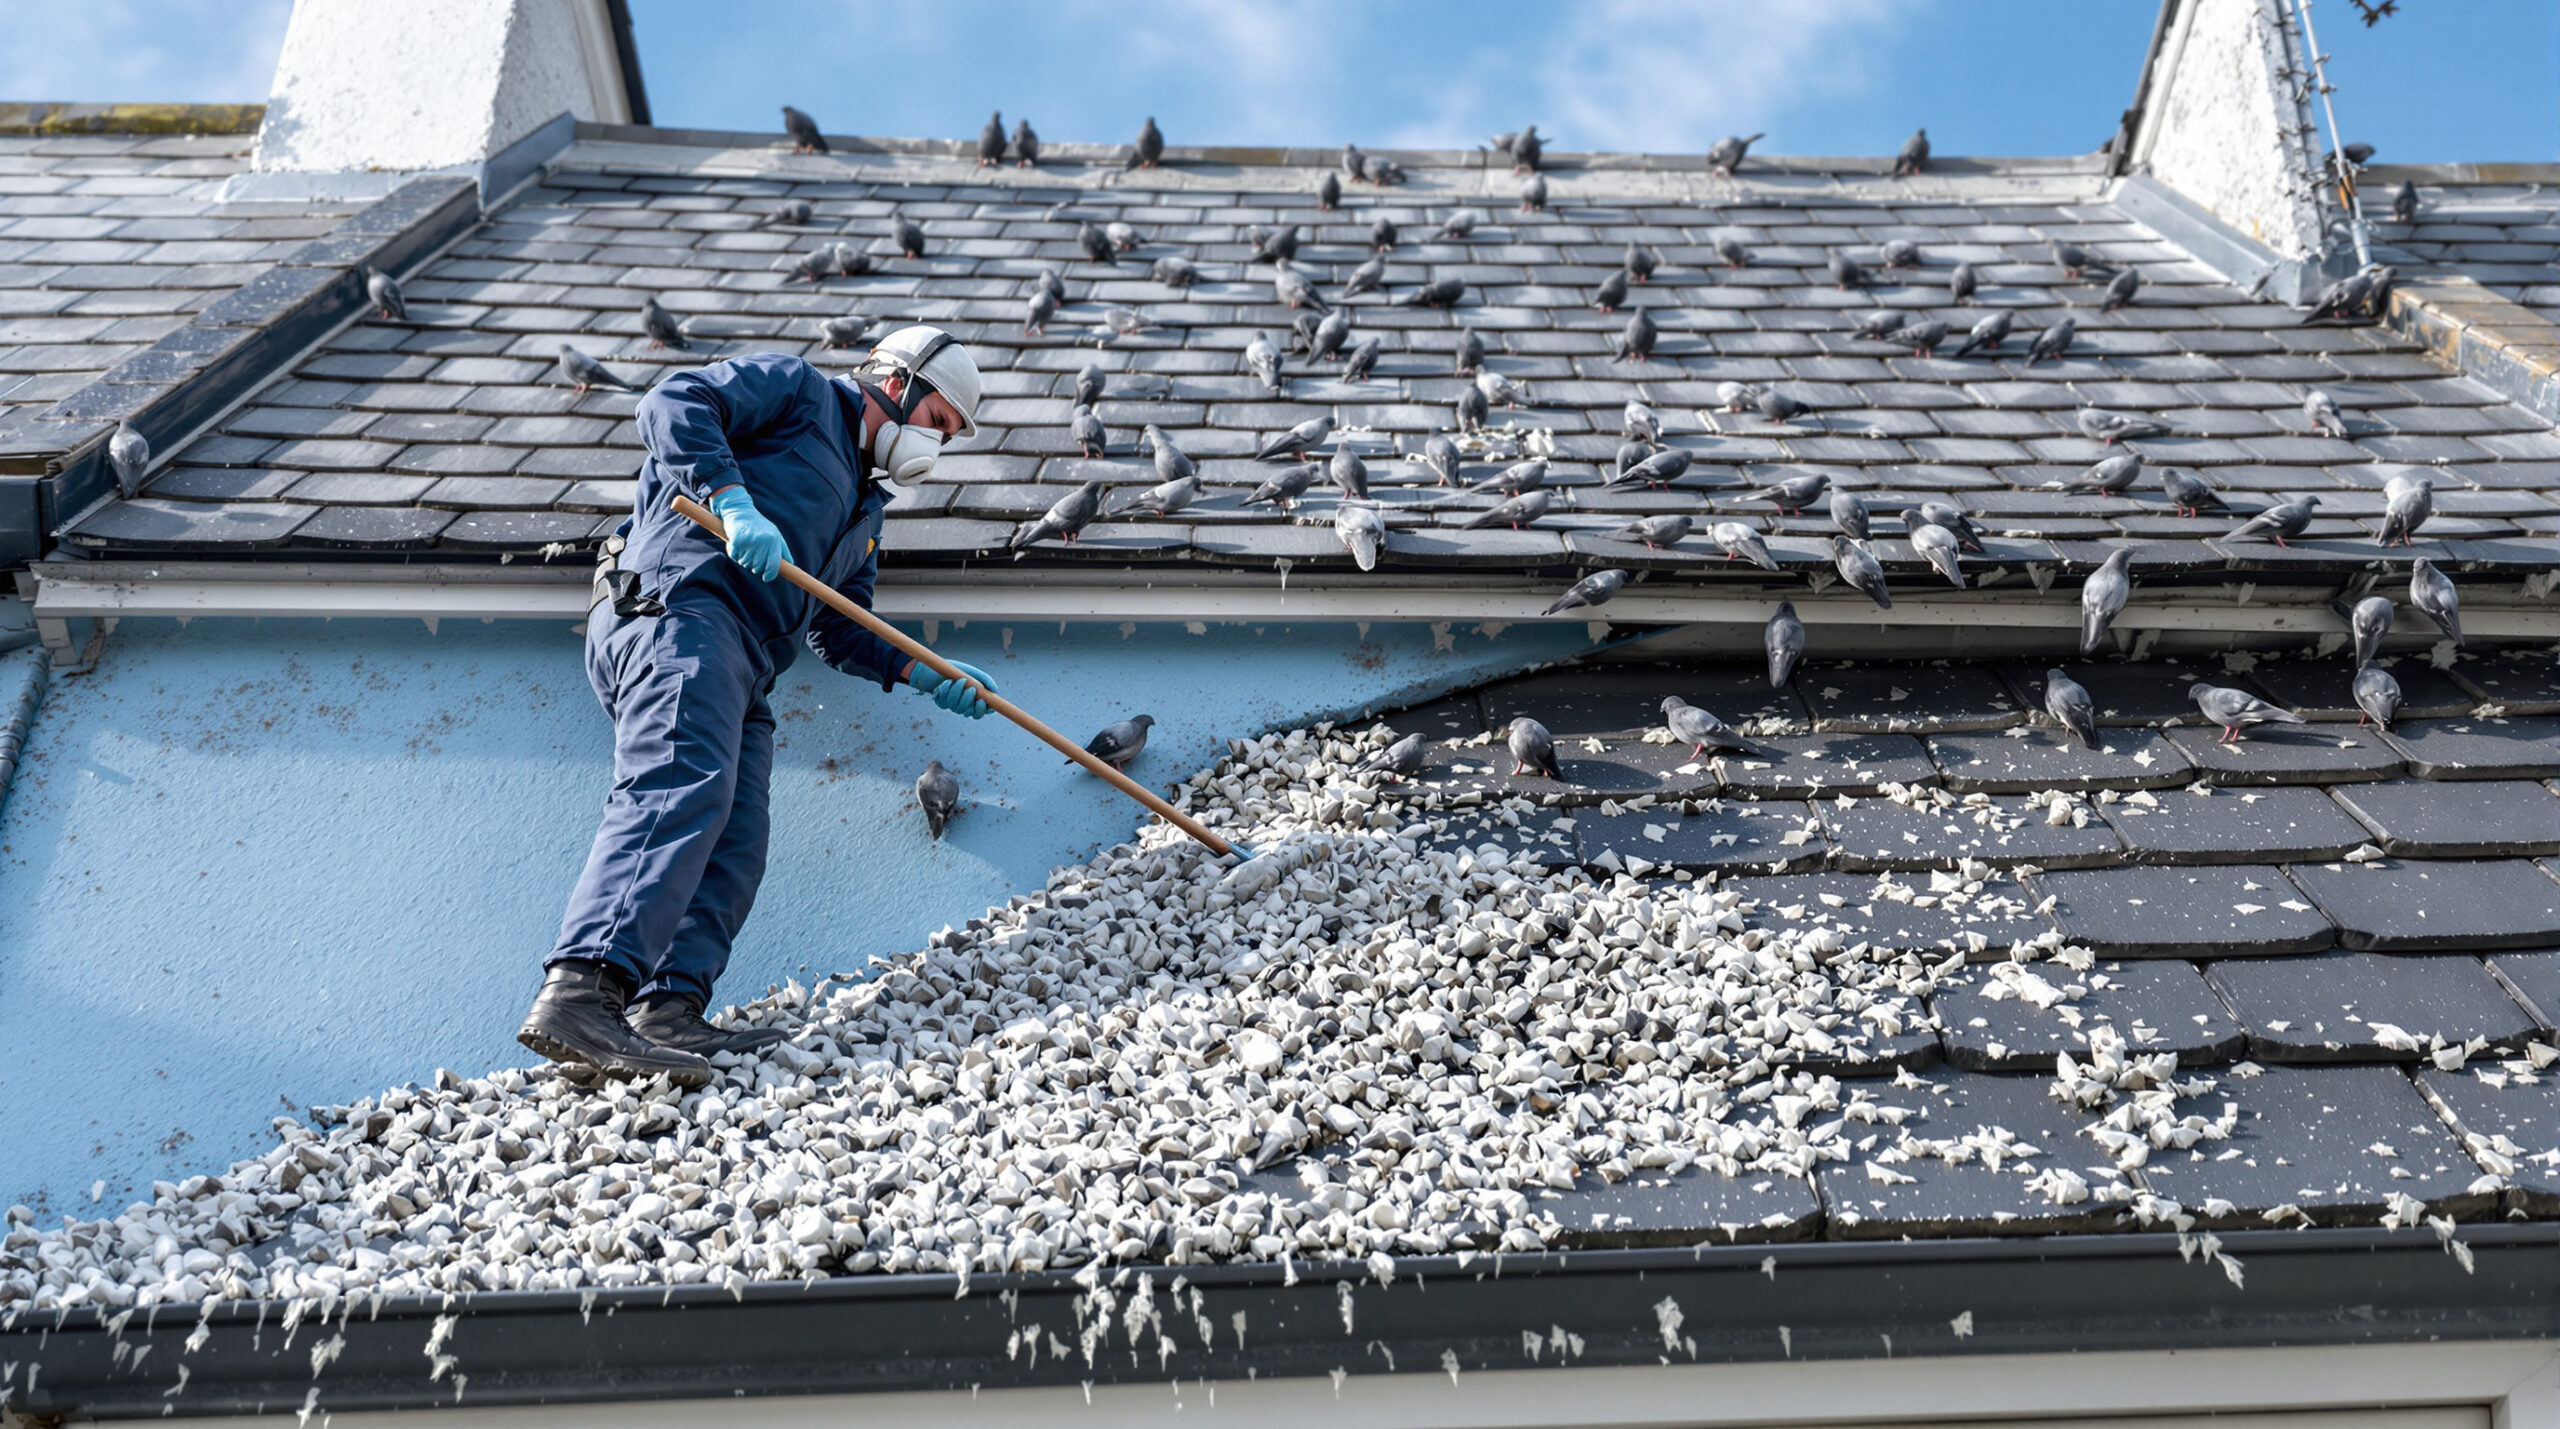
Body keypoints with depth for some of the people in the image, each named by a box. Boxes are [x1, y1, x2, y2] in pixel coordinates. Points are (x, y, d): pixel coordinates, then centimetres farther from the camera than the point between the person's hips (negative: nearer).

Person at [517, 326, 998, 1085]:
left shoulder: (863, 509, 35)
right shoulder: (797, 390, 12)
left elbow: (840, 631, 34)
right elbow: (673, 405, -4)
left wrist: (924, 672, 20)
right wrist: (734, 501, -17)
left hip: (741, 667, 10)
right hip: (679, 603, -10)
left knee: (735, 843, -5)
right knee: (681, 790, -28)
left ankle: (670, 1010, -14)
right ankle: (579, 991, -40)